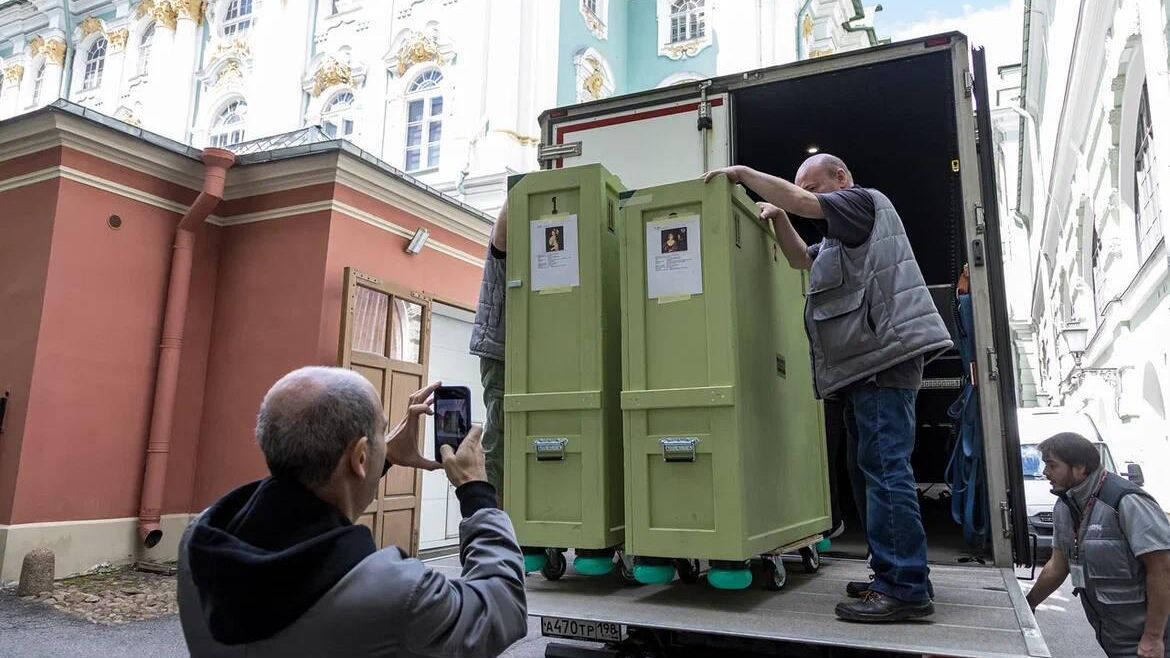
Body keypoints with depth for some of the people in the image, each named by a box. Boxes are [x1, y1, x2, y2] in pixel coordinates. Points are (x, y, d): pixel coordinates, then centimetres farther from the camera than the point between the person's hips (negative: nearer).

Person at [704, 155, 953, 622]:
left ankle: (906, 589, -11)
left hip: (882, 356, -11)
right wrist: (778, 218, 15)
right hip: (868, 362, 11)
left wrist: (742, 173, -3)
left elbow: (799, 201, -11)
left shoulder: (865, 202, 1)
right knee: (880, 471, 11)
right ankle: (893, 577, 18)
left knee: (886, 470, -14)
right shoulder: (841, 235, 29)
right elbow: (802, 259, 29)